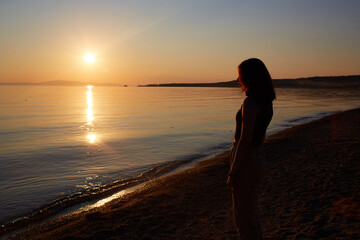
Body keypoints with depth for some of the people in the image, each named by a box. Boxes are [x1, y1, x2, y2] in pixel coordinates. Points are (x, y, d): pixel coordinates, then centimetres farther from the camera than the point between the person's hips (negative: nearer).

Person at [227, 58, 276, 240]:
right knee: (249, 216, 23)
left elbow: (245, 140, -23)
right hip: (258, 159, 10)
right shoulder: (266, 102, 10)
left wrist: (232, 173, -18)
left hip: (246, 163, -10)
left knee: (244, 219, 4)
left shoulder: (250, 102, -19)